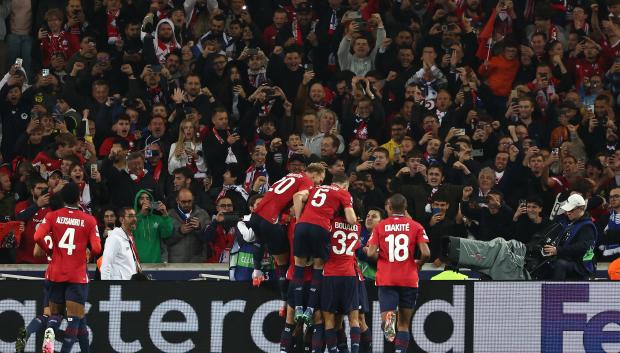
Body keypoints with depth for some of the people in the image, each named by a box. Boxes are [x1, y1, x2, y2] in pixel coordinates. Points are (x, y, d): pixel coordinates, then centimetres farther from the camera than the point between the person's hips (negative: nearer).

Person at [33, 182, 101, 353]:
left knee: (54, 313, 15)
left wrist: (48, 249, 6)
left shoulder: (52, 216, 0)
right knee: (75, 318, 0)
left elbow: (38, 237, -14)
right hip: (78, 275, -2)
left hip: (56, 273, 2)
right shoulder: (89, 220, -3)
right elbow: (96, 249, -8)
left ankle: (50, 331, -17)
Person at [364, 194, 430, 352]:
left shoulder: (380, 226, 3)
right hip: (409, 280, 1)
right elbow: (426, 253, -7)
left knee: (386, 315, -4)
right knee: (404, 324, 13)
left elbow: (371, 253, -5)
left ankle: (389, 318, -38)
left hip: (386, 280, -1)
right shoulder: (416, 226, 3)